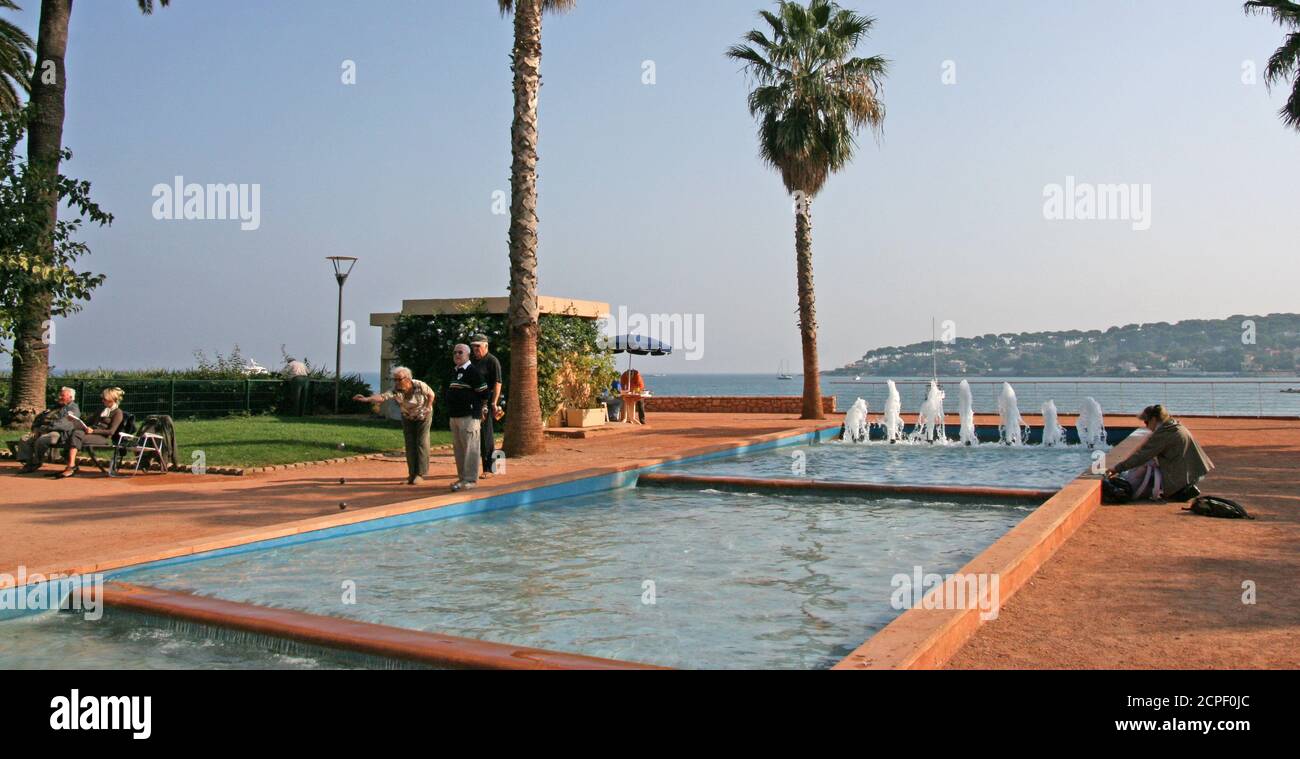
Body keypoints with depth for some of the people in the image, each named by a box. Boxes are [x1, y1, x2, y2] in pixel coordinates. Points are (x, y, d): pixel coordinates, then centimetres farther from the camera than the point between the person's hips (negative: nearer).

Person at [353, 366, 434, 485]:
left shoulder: (419, 385, -29)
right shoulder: (395, 391, -28)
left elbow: (431, 394, -9)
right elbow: (382, 397, -47)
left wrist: (428, 408, -17)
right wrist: (366, 398, -63)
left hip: (423, 416, -2)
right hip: (408, 418, 2)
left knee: (421, 443, -8)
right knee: (410, 444, 0)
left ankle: (420, 473, -5)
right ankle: (412, 473, 8)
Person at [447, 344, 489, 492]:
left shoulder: (473, 371, -9)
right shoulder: (455, 372, 17)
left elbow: (483, 394, -10)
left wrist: (474, 407, -2)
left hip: (468, 416, -9)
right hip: (455, 416, 9)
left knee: (470, 449, -6)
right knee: (458, 449, 13)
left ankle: (470, 479, -4)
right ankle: (462, 477, 21)